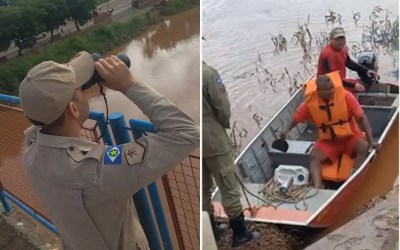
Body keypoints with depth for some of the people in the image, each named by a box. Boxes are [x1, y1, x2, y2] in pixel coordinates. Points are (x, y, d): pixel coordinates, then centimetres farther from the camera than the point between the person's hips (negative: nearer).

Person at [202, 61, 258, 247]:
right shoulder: (207, 72, -16)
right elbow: (223, 106, -14)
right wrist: (224, 124, 6)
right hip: (212, 138, -6)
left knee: (203, 189, 17)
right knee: (228, 187, 6)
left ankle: (210, 231, 30)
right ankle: (240, 233, 17)